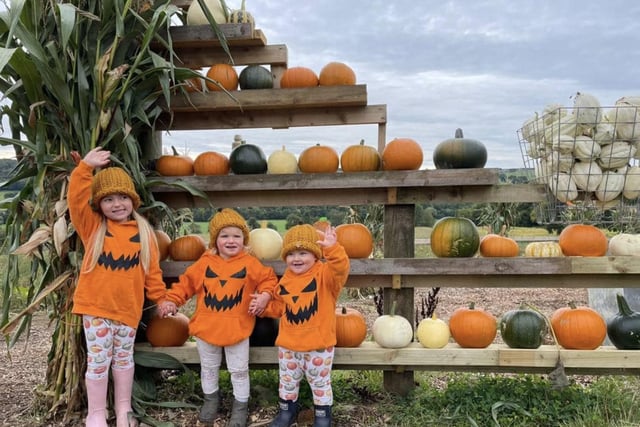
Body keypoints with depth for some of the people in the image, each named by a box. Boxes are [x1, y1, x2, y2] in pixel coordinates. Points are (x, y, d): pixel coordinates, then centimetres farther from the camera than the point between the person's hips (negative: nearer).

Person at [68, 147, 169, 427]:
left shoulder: (143, 231, 2)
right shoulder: (92, 226, -1)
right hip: (95, 305, -1)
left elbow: (152, 269, 4)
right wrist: (85, 168, -26)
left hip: (128, 307, 2)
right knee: (98, 360, 5)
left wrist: (160, 297, 5)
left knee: (124, 358, 15)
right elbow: (76, 200, -18)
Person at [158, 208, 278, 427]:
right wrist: (172, 300, -8)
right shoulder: (204, 263, -6)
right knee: (208, 368, 22)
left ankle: (241, 404, 32)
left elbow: (268, 279, -1)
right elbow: (186, 283, 1)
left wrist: (264, 296, -18)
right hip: (207, 327, 2)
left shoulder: (250, 264, -9)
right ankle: (211, 398, 45)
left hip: (237, 329, -2)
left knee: (239, 370, 13)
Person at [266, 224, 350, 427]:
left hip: (317, 344, -5)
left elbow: (341, 269, -38)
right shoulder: (285, 281, 3)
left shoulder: (324, 274, -16)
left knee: (320, 383, 14)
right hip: (288, 343, 5)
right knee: (287, 381, 22)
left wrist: (333, 249, -53)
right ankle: (287, 410, 43)